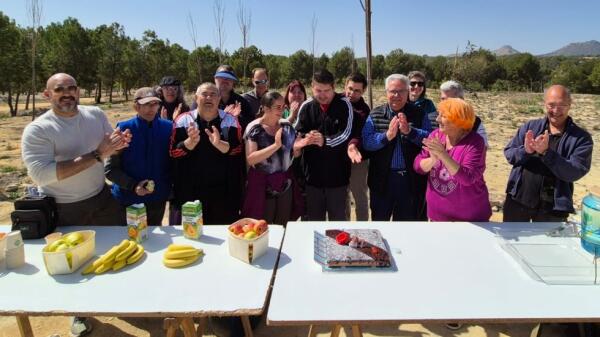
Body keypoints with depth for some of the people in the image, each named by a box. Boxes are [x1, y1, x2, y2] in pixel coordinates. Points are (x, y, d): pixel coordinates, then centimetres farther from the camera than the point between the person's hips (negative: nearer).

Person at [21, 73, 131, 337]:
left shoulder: (96, 114, -4)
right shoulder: (37, 130, -18)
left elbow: (110, 148, 10)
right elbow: (40, 174, -30)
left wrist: (118, 144, -17)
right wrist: (95, 155, -33)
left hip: (101, 199, 4)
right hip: (61, 210, -4)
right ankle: (79, 313, 43)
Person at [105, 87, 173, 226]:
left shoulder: (167, 128, -5)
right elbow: (110, 169, -9)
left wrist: (170, 189, -5)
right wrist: (133, 185, -21)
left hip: (158, 198, 2)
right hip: (128, 199, -1)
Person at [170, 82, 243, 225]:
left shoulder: (230, 120, 1)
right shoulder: (183, 120, 0)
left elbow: (237, 151, -6)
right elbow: (174, 152, -3)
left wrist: (219, 144, -24)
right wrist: (191, 141, -22)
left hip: (223, 190, 1)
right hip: (190, 190, 0)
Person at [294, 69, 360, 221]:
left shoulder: (344, 104, -3)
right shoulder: (306, 106, 4)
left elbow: (346, 134, -9)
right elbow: (298, 135, 0)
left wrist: (324, 141, -22)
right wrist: (307, 138, -22)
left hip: (337, 172, -2)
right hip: (313, 173, 2)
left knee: (338, 218, 10)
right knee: (314, 219, 13)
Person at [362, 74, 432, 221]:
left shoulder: (419, 114, 2)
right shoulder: (375, 115, 1)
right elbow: (366, 142, -9)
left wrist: (409, 131, -24)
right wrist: (387, 135, -24)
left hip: (412, 179, 0)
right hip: (382, 179, 0)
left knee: (408, 220, 17)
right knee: (379, 220, 16)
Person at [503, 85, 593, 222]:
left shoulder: (582, 138, -5)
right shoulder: (530, 126, 2)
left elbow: (575, 172, -16)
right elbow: (508, 153, 0)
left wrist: (546, 153, -27)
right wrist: (525, 151, -22)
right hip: (518, 200, 2)